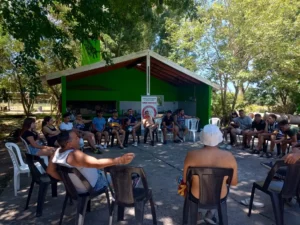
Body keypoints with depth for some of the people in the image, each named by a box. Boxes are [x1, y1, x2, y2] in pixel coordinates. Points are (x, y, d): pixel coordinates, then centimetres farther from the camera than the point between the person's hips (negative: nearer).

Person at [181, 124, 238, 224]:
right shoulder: (229, 156, -17)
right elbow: (234, 182, -5)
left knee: (184, 184, 30)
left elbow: (185, 180, -8)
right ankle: (209, 214, 35)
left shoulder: (191, 155, -22)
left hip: (196, 197, -1)